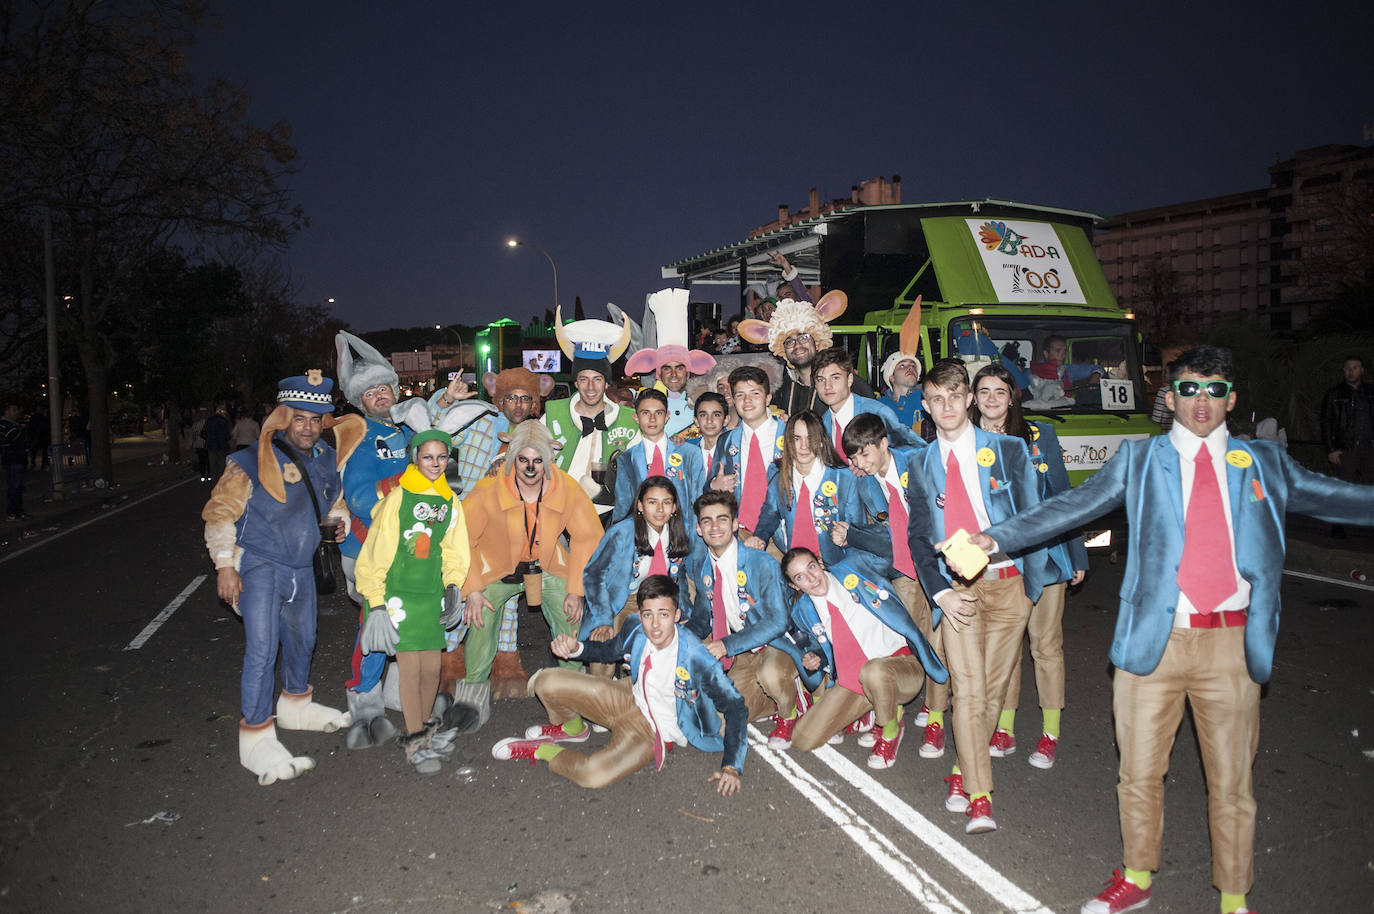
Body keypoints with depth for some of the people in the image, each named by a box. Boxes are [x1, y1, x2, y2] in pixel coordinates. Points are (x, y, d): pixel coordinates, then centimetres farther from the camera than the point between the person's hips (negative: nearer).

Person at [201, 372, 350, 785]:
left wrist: (338, 518, 3)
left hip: (302, 567, 7)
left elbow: (334, 500, 23)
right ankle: (256, 736, -4)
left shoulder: (325, 460, 3)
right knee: (261, 649, -14)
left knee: (301, 641, 22)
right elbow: (220, 512, -11)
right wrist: (224, 564, -15)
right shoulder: (252, 463, -16)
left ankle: (295, 705, 45)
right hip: (260, 565, -7)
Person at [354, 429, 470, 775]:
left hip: (431, 594, 4)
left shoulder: (450, 502, 6)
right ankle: (414, 740, 11)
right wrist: (375, 600, -9)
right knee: (410, 667, -4)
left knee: (432, 668, 7)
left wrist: (452, 585, 5)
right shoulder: (397, 498, -9)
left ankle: (425, 725, 31)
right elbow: (375, 552, -7)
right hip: (397, 593, -4)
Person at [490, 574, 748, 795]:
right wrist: (576, 648, -13)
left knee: (594, 774, -32)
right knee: (546, 683, -7)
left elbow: (736, 708, -22)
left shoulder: (697, 658, -31)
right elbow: (608, 651, 8)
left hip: (656, 732, -5)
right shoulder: (636, 633, -16)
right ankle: (571, 728, 27)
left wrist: (731, 767, -30)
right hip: (630, 700, 5)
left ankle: (543, 752, 0)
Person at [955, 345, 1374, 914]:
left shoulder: (1263, 463, 10)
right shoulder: (1139, 460, 5)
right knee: (1140, 772, 12)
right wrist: (996, 538, -14)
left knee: (1232, 782, 12)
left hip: (1232, 643, 1)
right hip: (1154, 638, -1)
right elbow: (1070, 508, -3)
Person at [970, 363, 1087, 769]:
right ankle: (1004, 729, 20)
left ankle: (1050, 734, 16)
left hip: (1043, 554, -1)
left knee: (1046, 643, 4)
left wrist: (1077, 556, 2)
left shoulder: (1040, 436, 0)